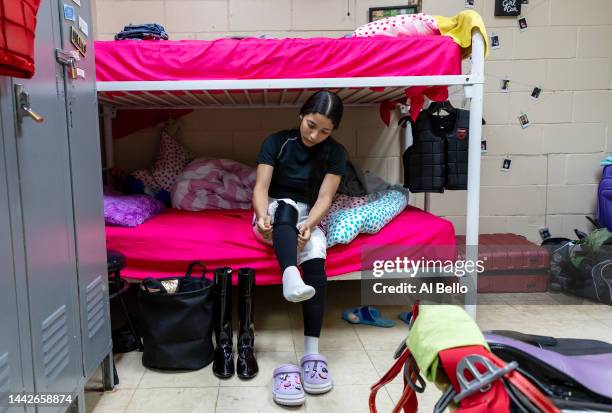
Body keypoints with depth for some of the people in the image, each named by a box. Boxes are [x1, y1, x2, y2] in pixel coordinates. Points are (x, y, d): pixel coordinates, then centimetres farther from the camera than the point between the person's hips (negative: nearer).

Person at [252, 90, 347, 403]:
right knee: (286, 206, -36)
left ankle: (312, 352, -34)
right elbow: (261, 187, -12)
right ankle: (290, 279, -61)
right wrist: (262, 215, -33)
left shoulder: (335, 153, -2)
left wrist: (308, 224, -31)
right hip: (275, 215, 0)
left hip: (307, 218, 1)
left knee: (316, 255, -31)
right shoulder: (277, 142, -5)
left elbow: (325, 197, -11)